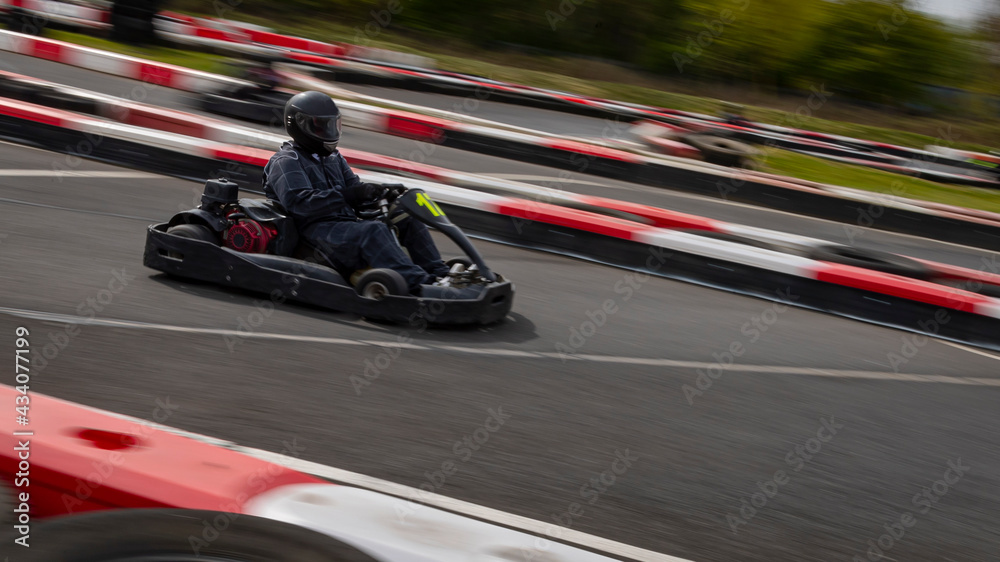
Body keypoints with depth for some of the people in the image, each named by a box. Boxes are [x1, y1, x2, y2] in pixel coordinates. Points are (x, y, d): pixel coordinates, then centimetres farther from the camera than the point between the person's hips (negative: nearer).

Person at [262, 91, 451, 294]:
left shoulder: (333, 158, 24)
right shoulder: (285, 162, -2)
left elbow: (355, 187, 17)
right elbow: (299, 203, -18)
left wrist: (379, 194, -8)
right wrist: (347, 196, -25)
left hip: (348, 223, 9)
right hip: (319, 230, -8)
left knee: (409, 220, -5)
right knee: (373, 231, -34)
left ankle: (439, 274, -17)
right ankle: (420, 284, -49)